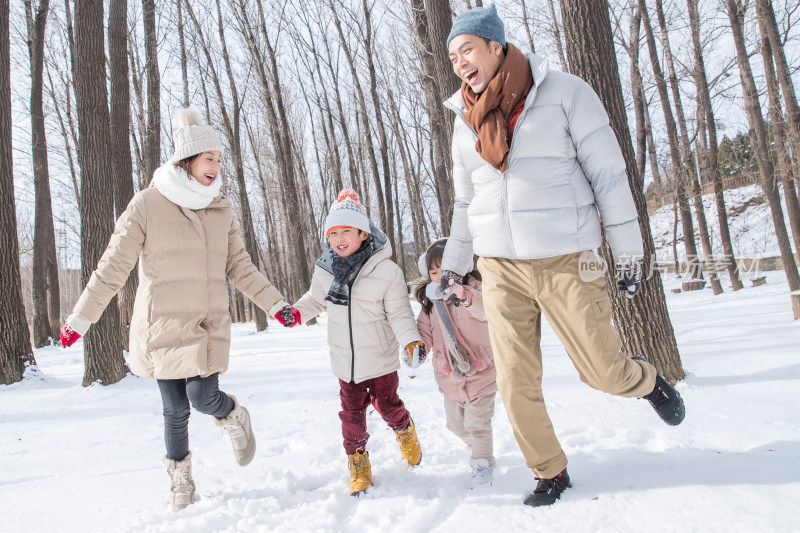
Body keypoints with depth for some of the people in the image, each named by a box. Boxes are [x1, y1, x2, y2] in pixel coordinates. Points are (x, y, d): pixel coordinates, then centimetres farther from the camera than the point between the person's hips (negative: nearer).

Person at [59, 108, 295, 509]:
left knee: (202, 396, -11)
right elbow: (112, 269, -3)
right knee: (175, 408, 6)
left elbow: (239, 267, 10)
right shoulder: (147, 205, -7)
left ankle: (235, 418, 24)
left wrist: (275, 303, 4)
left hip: (209, 325, 2)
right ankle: (180, 476, 32)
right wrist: (79, 319, -1)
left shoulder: (220, 209, 5)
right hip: (161, 325, -2)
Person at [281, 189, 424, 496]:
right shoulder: (325, 270, -5)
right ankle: (357, 460, 29)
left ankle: (405, 431, 47)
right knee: (352, 412, 9)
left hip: (380, 359, -3)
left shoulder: (387, 271, -17)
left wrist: (411, 341, -27)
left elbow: (399, 313, -13)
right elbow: (317, 300, 14)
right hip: (345, 361, 3)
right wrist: (296, 313, -2)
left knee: (387, 405, 14)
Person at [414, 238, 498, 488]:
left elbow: (485, 308, -35)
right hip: (449, 375, 6)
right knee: (455, 424, 18)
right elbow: (424, 330, 2)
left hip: (480, 371, -6)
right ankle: (479, 449, 43)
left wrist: (465, 296, -56)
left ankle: (482, 463, 20)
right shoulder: (429, 301, 3)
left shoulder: (473, 289, -14)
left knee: (477, 422, -2)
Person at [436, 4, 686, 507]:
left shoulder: (564, 92, -3)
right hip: (499, 267, 4)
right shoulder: (466, 120, 11)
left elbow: (608, 173, -3)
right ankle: (551, 473, 25)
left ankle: (648, 380, 37)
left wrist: (628, 251, -4)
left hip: (565, 259, -4)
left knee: (604, 371, 0)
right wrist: (452, 266, 18)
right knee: (515, 382, 3)